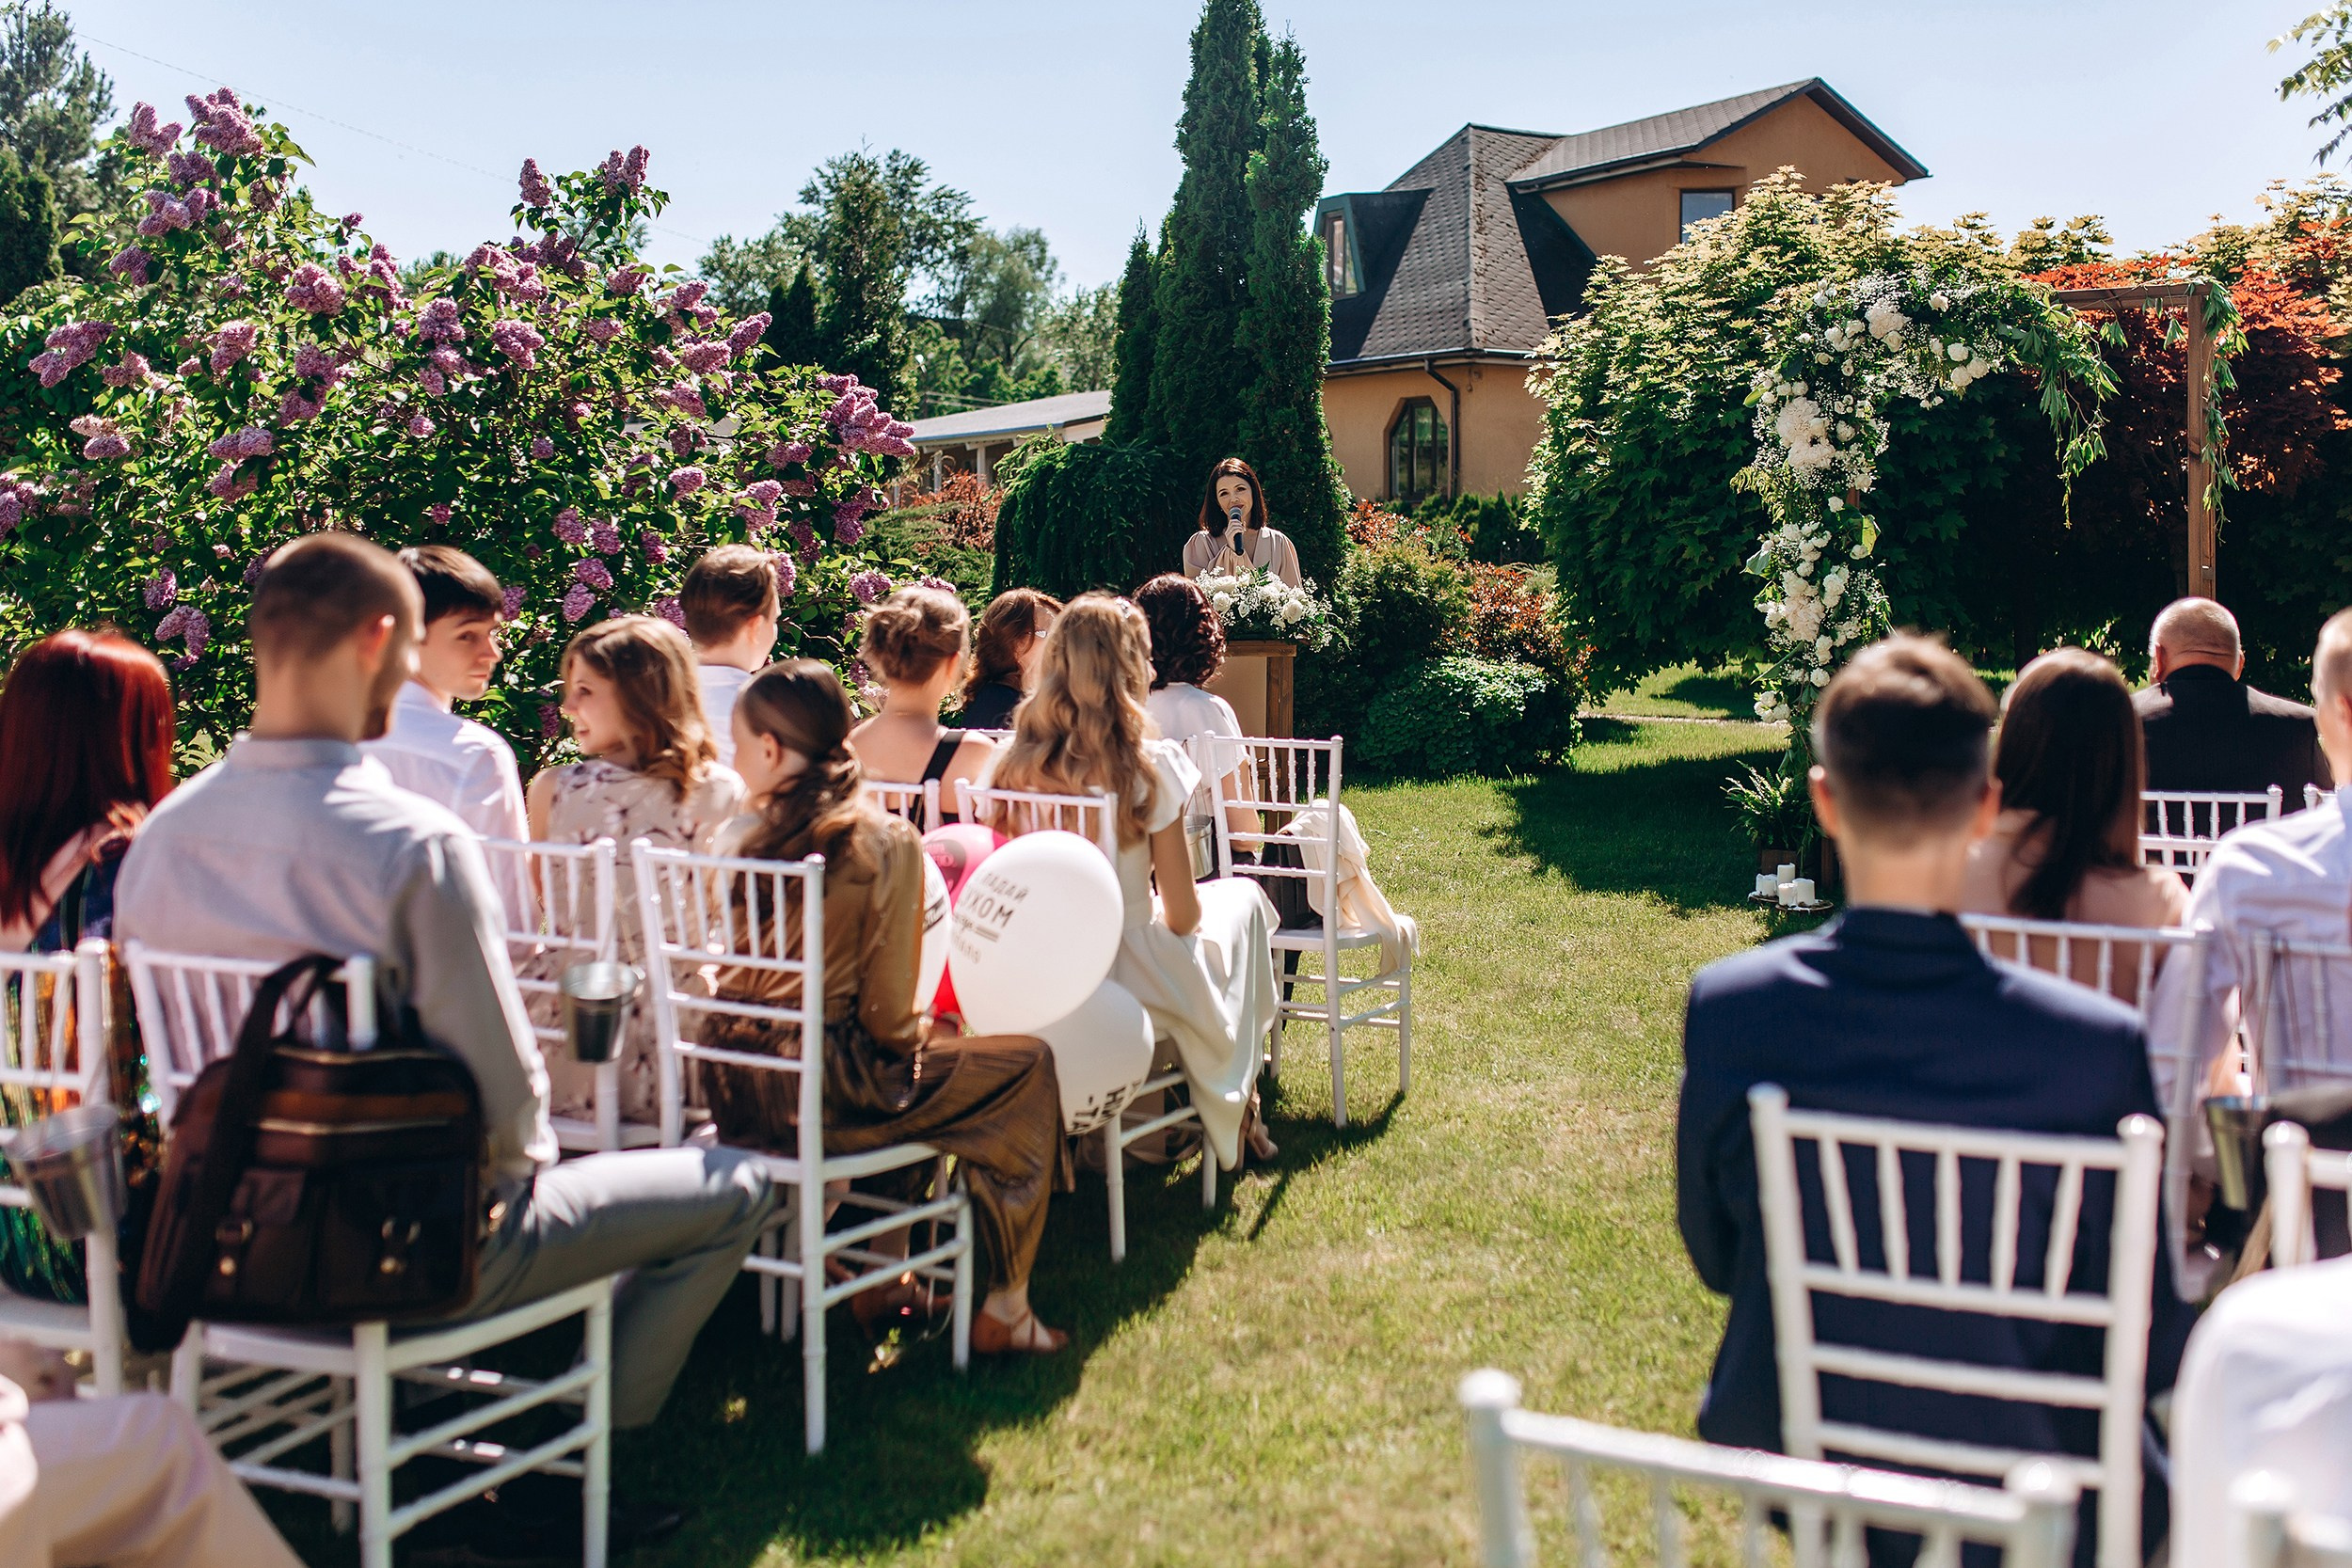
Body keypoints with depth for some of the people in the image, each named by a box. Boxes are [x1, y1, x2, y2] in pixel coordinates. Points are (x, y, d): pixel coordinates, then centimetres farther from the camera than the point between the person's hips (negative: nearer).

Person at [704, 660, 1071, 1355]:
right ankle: (1002, 1311, 13)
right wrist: (917, 1037, 13)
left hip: (734, 1092, 6)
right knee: (1026, 1066, 12)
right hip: (825, 1089, -6)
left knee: (914, 1075, 32)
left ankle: (882, 1277, 35)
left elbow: (715, 981, 9)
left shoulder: (736, 838, -1)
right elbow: (887, 1014, -11)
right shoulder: (887, 841, -11)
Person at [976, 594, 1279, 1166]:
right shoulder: (1151, 766, -19)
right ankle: (1229, 1107, 37)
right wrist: (1188, 907, 10)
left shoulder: (1010, 763, -7)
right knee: (1241, 896, 26)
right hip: (1130, 989, -5)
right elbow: (1182, 916, -13)